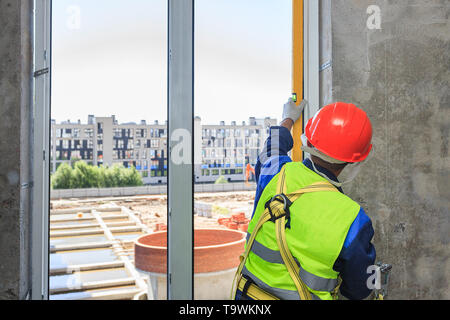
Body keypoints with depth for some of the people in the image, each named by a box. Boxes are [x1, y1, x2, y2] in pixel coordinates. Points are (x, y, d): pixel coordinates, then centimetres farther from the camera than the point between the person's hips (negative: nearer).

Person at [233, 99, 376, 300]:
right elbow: (358, 290, -8)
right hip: (304, 296, -4)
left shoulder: (277, 173, -17)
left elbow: (272, 151, 12)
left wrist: (288, 120, 30)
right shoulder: (353, 220, -24)